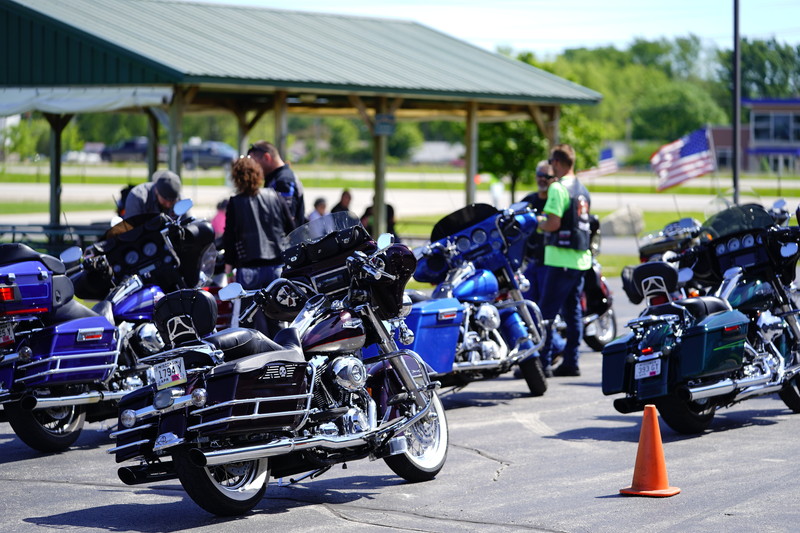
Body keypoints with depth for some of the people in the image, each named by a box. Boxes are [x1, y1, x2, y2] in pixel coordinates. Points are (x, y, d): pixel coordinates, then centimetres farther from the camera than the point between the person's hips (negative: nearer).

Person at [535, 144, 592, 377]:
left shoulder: (558, 188, -12)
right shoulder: (582, 189, 16)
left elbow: (554, 223, -19)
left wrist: (538, 222, 0)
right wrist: (546, 219, 20)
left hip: (561, 257, -9)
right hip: (581, 257, 9)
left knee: (547, 312, -6)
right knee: (573, 312, 10)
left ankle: (543, 362, -8)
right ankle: (571, 362, 11)